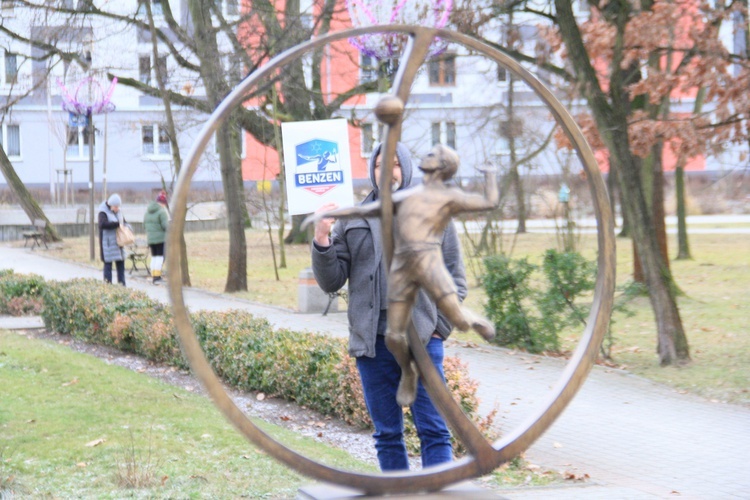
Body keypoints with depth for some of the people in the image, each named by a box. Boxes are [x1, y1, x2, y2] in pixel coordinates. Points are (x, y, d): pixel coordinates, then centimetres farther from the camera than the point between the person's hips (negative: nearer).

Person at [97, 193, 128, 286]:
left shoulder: (118, 212, 12)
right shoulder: (103, 212, -11)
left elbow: (124, 222, 24)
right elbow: (103, 224, -27)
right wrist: (117, 224, -27)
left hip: (117, 241, 7)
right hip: (108, 242, -7)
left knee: (120, 262, 7)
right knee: (108, 263, -4)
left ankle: (122, 284, 13)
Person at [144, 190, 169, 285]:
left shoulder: (148, 211, 9)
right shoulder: (162, 211, -13)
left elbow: (144, 225, 11)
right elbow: (165, 225, -17)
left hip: (150, 238, 7)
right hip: (161, 238, -7)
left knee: (154, 257, 13)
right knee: (160, 257, -5)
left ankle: (153, 276, 13)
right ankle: (157, 277, -11)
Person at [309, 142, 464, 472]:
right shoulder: (351, 220, 9)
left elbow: (455, 279, 9)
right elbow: (331, 281, 5)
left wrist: (440, 327, -1)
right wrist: (321, 242, -11)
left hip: (422, 342, -2)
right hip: (373, 344, 2)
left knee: (433, 431, -3)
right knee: (387, 435, 9)